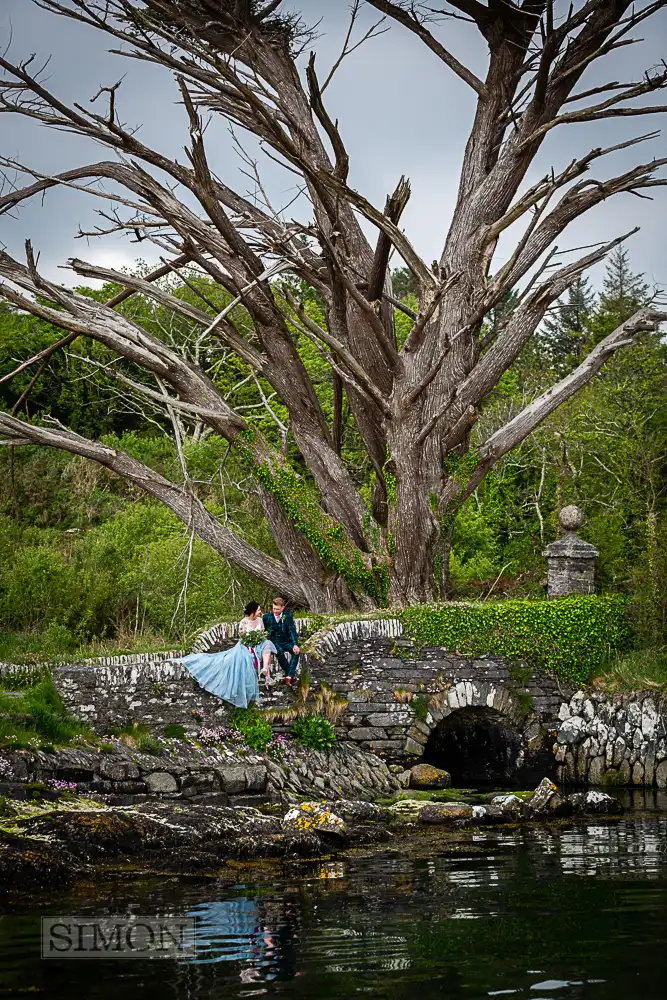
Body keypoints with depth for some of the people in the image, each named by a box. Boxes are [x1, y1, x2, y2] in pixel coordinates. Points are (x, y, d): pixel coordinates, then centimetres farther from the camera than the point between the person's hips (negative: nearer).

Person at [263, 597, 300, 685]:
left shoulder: (287, 616, 0)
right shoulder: (267, 617, 2)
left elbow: (292, 630, -8)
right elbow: (264, 631, 6)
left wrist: (295, 645, -20)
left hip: (286, 641, 1)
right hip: (274, 642, -1)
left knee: (296, 651, -29)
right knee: (280, 651, -35)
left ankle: (289, 676, -35)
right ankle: (289, 673, -23)